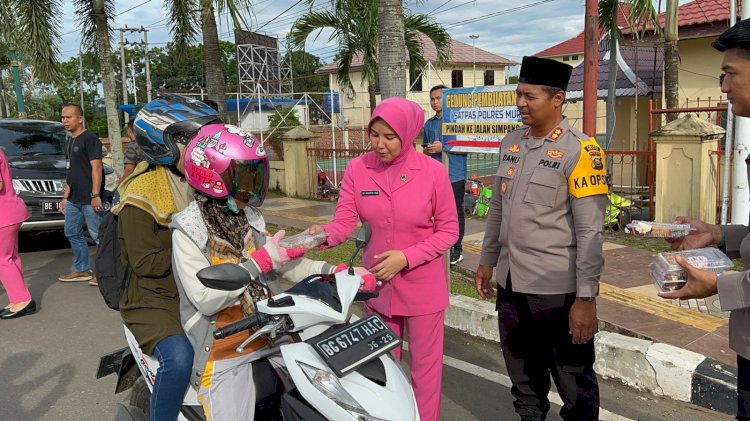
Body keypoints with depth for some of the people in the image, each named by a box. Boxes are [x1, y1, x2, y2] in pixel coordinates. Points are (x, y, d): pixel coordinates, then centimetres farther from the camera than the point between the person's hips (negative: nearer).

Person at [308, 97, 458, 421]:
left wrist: (407, 257, -20)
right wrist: (324, 235, -33)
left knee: (424, 364, 12)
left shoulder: (433, 171, -14)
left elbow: (448, 230, -9)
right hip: (376, 280, 3)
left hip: (421, 283, -2)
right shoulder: (357, 169, -7)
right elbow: (344, 221, -11)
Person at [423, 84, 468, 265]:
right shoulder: (429, 124, 13)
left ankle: (457, 249, 10)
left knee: (457, 213, 2)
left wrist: (443, 148, -15)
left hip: (455, 175, -5)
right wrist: (428, 150, -1)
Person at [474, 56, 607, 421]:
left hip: (559, 291, -6)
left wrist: (586, 298, -17)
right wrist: (487, 262, 16)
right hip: (511, 284, 6)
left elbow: (590, 232, -16)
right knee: (523, 377, 22)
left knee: (574, 385, 12)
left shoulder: (580, 151, -13)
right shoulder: (510, 143, 6)